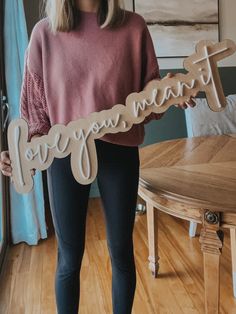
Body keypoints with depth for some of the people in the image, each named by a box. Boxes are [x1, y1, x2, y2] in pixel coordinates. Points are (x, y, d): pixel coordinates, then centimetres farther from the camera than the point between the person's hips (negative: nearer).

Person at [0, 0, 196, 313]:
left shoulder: (133, 27, -1)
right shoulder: (45, 32, 1)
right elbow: (36, 104, 4)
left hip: (119, 152, 1)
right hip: (65, 155, 0)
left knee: (121, 251, 14)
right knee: (69, 257, 12)